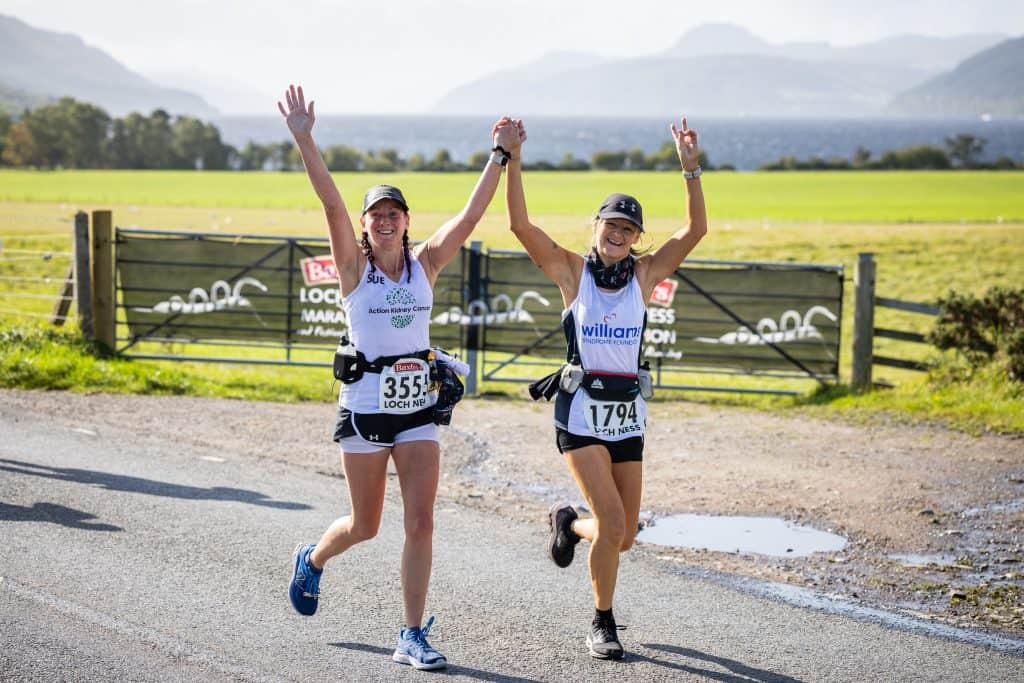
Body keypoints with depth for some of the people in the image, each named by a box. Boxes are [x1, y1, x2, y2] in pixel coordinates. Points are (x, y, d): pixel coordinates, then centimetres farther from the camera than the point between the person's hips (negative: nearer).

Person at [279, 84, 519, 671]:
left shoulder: (426, 263, 3)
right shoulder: (354, 265, -4)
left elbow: (471, 215, -3)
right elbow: (332, 203, -16)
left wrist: (501, 155, -8)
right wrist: (304, 139, -27)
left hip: (419, 406, 2)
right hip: (365, 406, -2)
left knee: (421, 524, -5)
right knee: (365, 526, 9)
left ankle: (413, 637, 3)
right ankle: (313, 559, 43)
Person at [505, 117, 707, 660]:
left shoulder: (645, 274, 5)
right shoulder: (572, 271, 0)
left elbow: (695, 230, -4)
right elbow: (520, 224, -10)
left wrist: (689, 169, -14)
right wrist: (512, 161, -19)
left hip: (628, 415, 4)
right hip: (581, 413, -4)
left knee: (623, 536, 7)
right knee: (612, 523, -16)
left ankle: (568, 523, 42)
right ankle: (602, 624, 5)